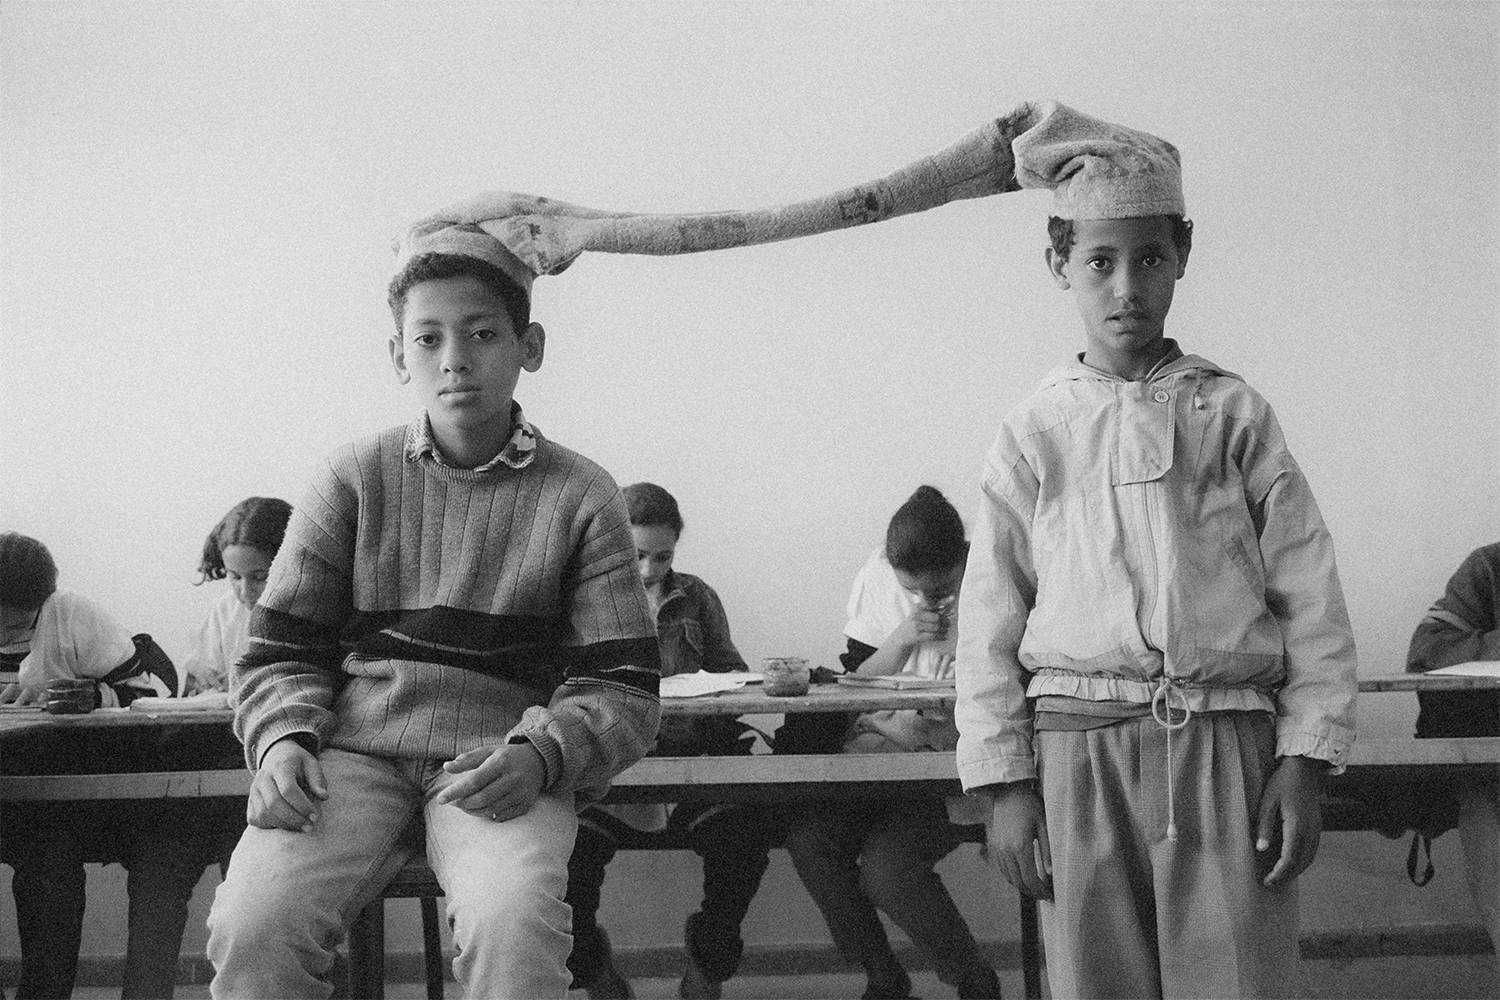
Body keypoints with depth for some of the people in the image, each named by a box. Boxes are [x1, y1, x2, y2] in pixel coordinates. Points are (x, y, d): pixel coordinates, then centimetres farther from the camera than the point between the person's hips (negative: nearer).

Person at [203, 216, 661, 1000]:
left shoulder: (579, 497, 7)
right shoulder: (355, 479, 10)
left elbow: (620, 691, 3)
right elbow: (281, 650, 12)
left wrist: (539, 756, -17)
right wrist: (284, 739, -10)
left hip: (501, 765, -1)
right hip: (354, 751, 1)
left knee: (513, 929, -33)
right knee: (252, 926, -27)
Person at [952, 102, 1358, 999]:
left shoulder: (1232, 415, 7)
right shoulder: (1033, 435, 7)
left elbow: (1310, 593, 5)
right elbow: (990, 623, 6)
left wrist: (1306, 759, -1)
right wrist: (1004, 783, 0)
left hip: (1226, 748, 0)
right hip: (1078, 753, 1)